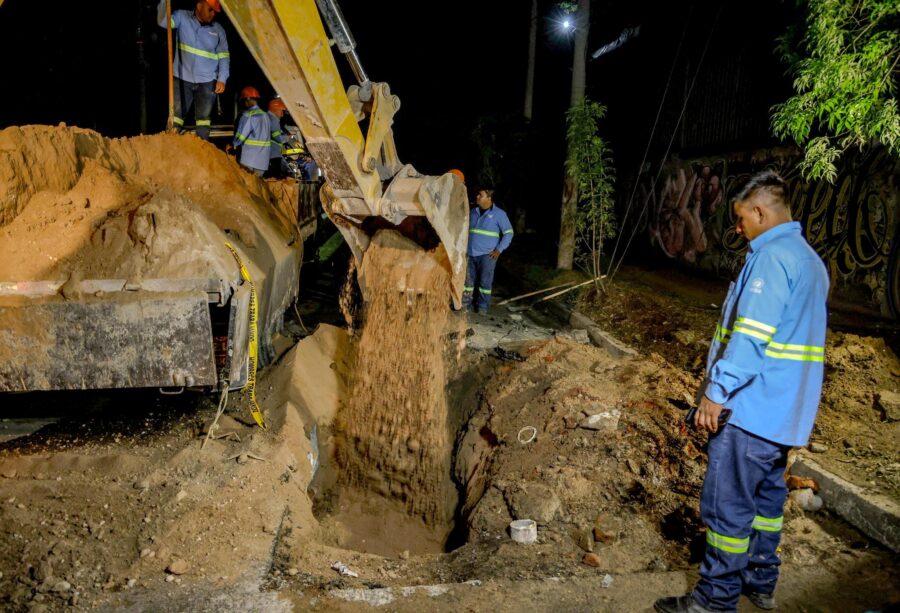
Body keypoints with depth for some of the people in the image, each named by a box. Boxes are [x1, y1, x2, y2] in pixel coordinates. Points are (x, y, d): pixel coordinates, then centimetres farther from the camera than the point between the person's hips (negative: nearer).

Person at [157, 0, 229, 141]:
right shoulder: (182, 17, 1)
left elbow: (224, 56, 5)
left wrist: (222, 79, -4)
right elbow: (163, 21, -14)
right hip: (182, 78, -1)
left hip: (207, 81, 1)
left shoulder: (218, 29, 4)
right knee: (176, 115, -3)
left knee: (203, 118, 6)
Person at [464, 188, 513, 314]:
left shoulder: (499, 213, -4)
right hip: (470, 254, 5)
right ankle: (467, 303, 18)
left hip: (487, 255, -5)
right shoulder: (472, 212, 10)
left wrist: (499, 250, -10)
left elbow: (509, 233, -4)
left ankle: (483, 306, 8)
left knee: (485, 281, -2)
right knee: (468, 280, 8)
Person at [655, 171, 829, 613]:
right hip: (786, 410, 10)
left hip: (753, 407, -10)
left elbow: (750, 336, -23)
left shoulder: (772, 257, -17)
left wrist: (716, 393, -19)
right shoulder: (811, 260, 14)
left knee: (728, 503, -1)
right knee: (766, 494, 19)